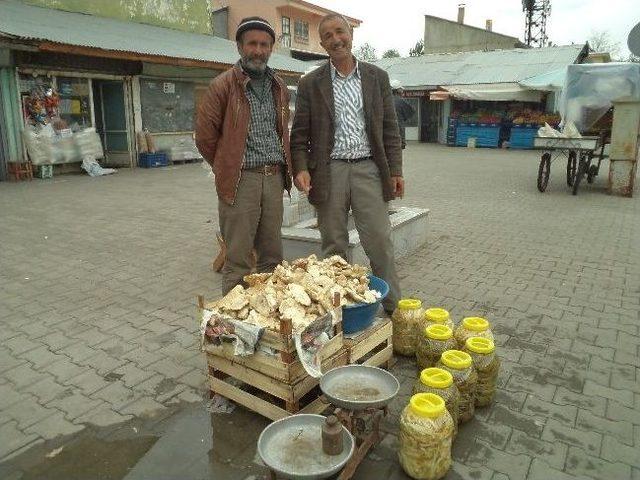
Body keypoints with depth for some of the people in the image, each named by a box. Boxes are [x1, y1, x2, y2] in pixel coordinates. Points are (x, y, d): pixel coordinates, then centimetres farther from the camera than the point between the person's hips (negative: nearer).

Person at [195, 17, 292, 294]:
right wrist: (226, 169, 5)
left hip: (274, 178, 5)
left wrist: (282, 170, 16)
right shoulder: (223, 85, -2)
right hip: (241, 180, -5)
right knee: (238, 260, -3)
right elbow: (205, 136, -2)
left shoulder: (279, 87, 16)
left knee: (272, 256, 10)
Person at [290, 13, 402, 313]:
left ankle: (393, 308, 11)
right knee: (333, 246, 6)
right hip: (330, 172, 0)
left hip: (368, 168, 0)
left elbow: (389, 129, 9)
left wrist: (395, 170, 2)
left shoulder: (377, 77, 10)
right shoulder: (310, 84, 7)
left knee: (380, 242, -1)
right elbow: (300, 134, 4)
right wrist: (301, 168, -11)